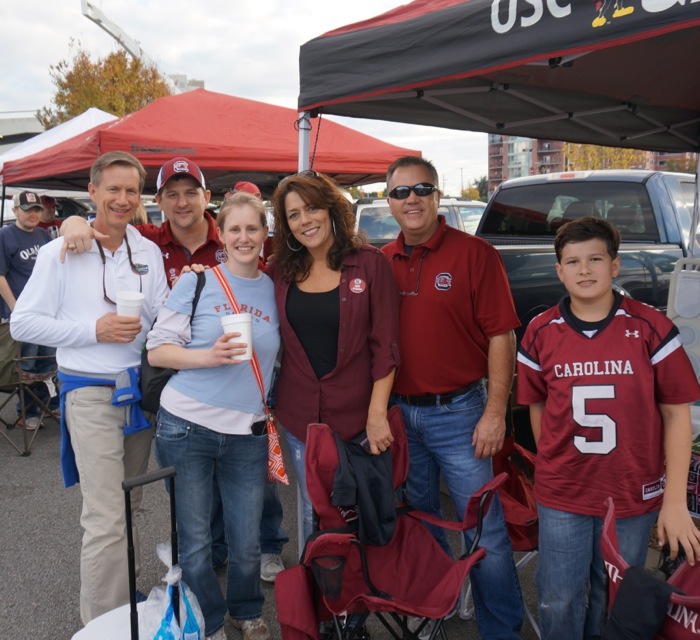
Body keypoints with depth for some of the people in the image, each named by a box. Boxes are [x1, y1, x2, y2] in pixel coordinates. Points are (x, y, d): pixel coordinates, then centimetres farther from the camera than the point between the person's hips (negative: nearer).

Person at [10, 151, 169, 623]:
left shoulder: (149, 251, 6)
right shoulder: (61, 252, -7)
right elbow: (23, 323, -7)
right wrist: (94, 329, -17)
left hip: (141, 386, 5)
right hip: (91, 393, -5)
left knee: (128, 506, 18)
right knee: (106, 519, -6)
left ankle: (122, 591, 38)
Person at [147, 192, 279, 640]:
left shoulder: (275, 291, 7)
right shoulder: (196, 283, -2)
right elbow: (157, 351, -4)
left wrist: (271, 413, 7)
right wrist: (209, 356, -19)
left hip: (248, 434, 2)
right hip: (187, 428, -2)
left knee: (247, 543, 9)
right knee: (195, 542, 8)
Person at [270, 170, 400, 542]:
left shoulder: (369, 263, -5)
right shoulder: (281, 272, 5)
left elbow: (385, 346, -6)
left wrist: (377, 414, -11)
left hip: (357, 417, -3)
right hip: (298, 418, 3)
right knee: (314, 516, 13)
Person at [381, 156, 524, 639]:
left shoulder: (474, 253, -8)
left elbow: (501, 336, -10)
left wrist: (495, 413, -14)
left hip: (457, 412, -4)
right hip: (398, 413, 5)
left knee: (486, 533, 3)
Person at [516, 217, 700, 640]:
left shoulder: (651, 328, -9)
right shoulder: (541, 333, -3)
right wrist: (553, 467, 7)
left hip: (635, 497, 0)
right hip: (562, 497, 1)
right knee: (559, 603, 10)